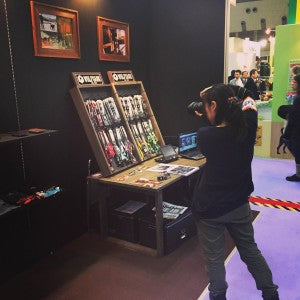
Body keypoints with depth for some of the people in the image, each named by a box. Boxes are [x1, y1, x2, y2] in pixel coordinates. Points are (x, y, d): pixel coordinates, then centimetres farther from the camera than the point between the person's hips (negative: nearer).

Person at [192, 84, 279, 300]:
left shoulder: (204, 135, -19)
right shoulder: (247, 126, -11)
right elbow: (249, 101, 11)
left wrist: (208, 119, 11)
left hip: (210, 209, -4)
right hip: (239, 206, 4)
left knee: (214, 258, 12)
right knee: (250, 250, 24)